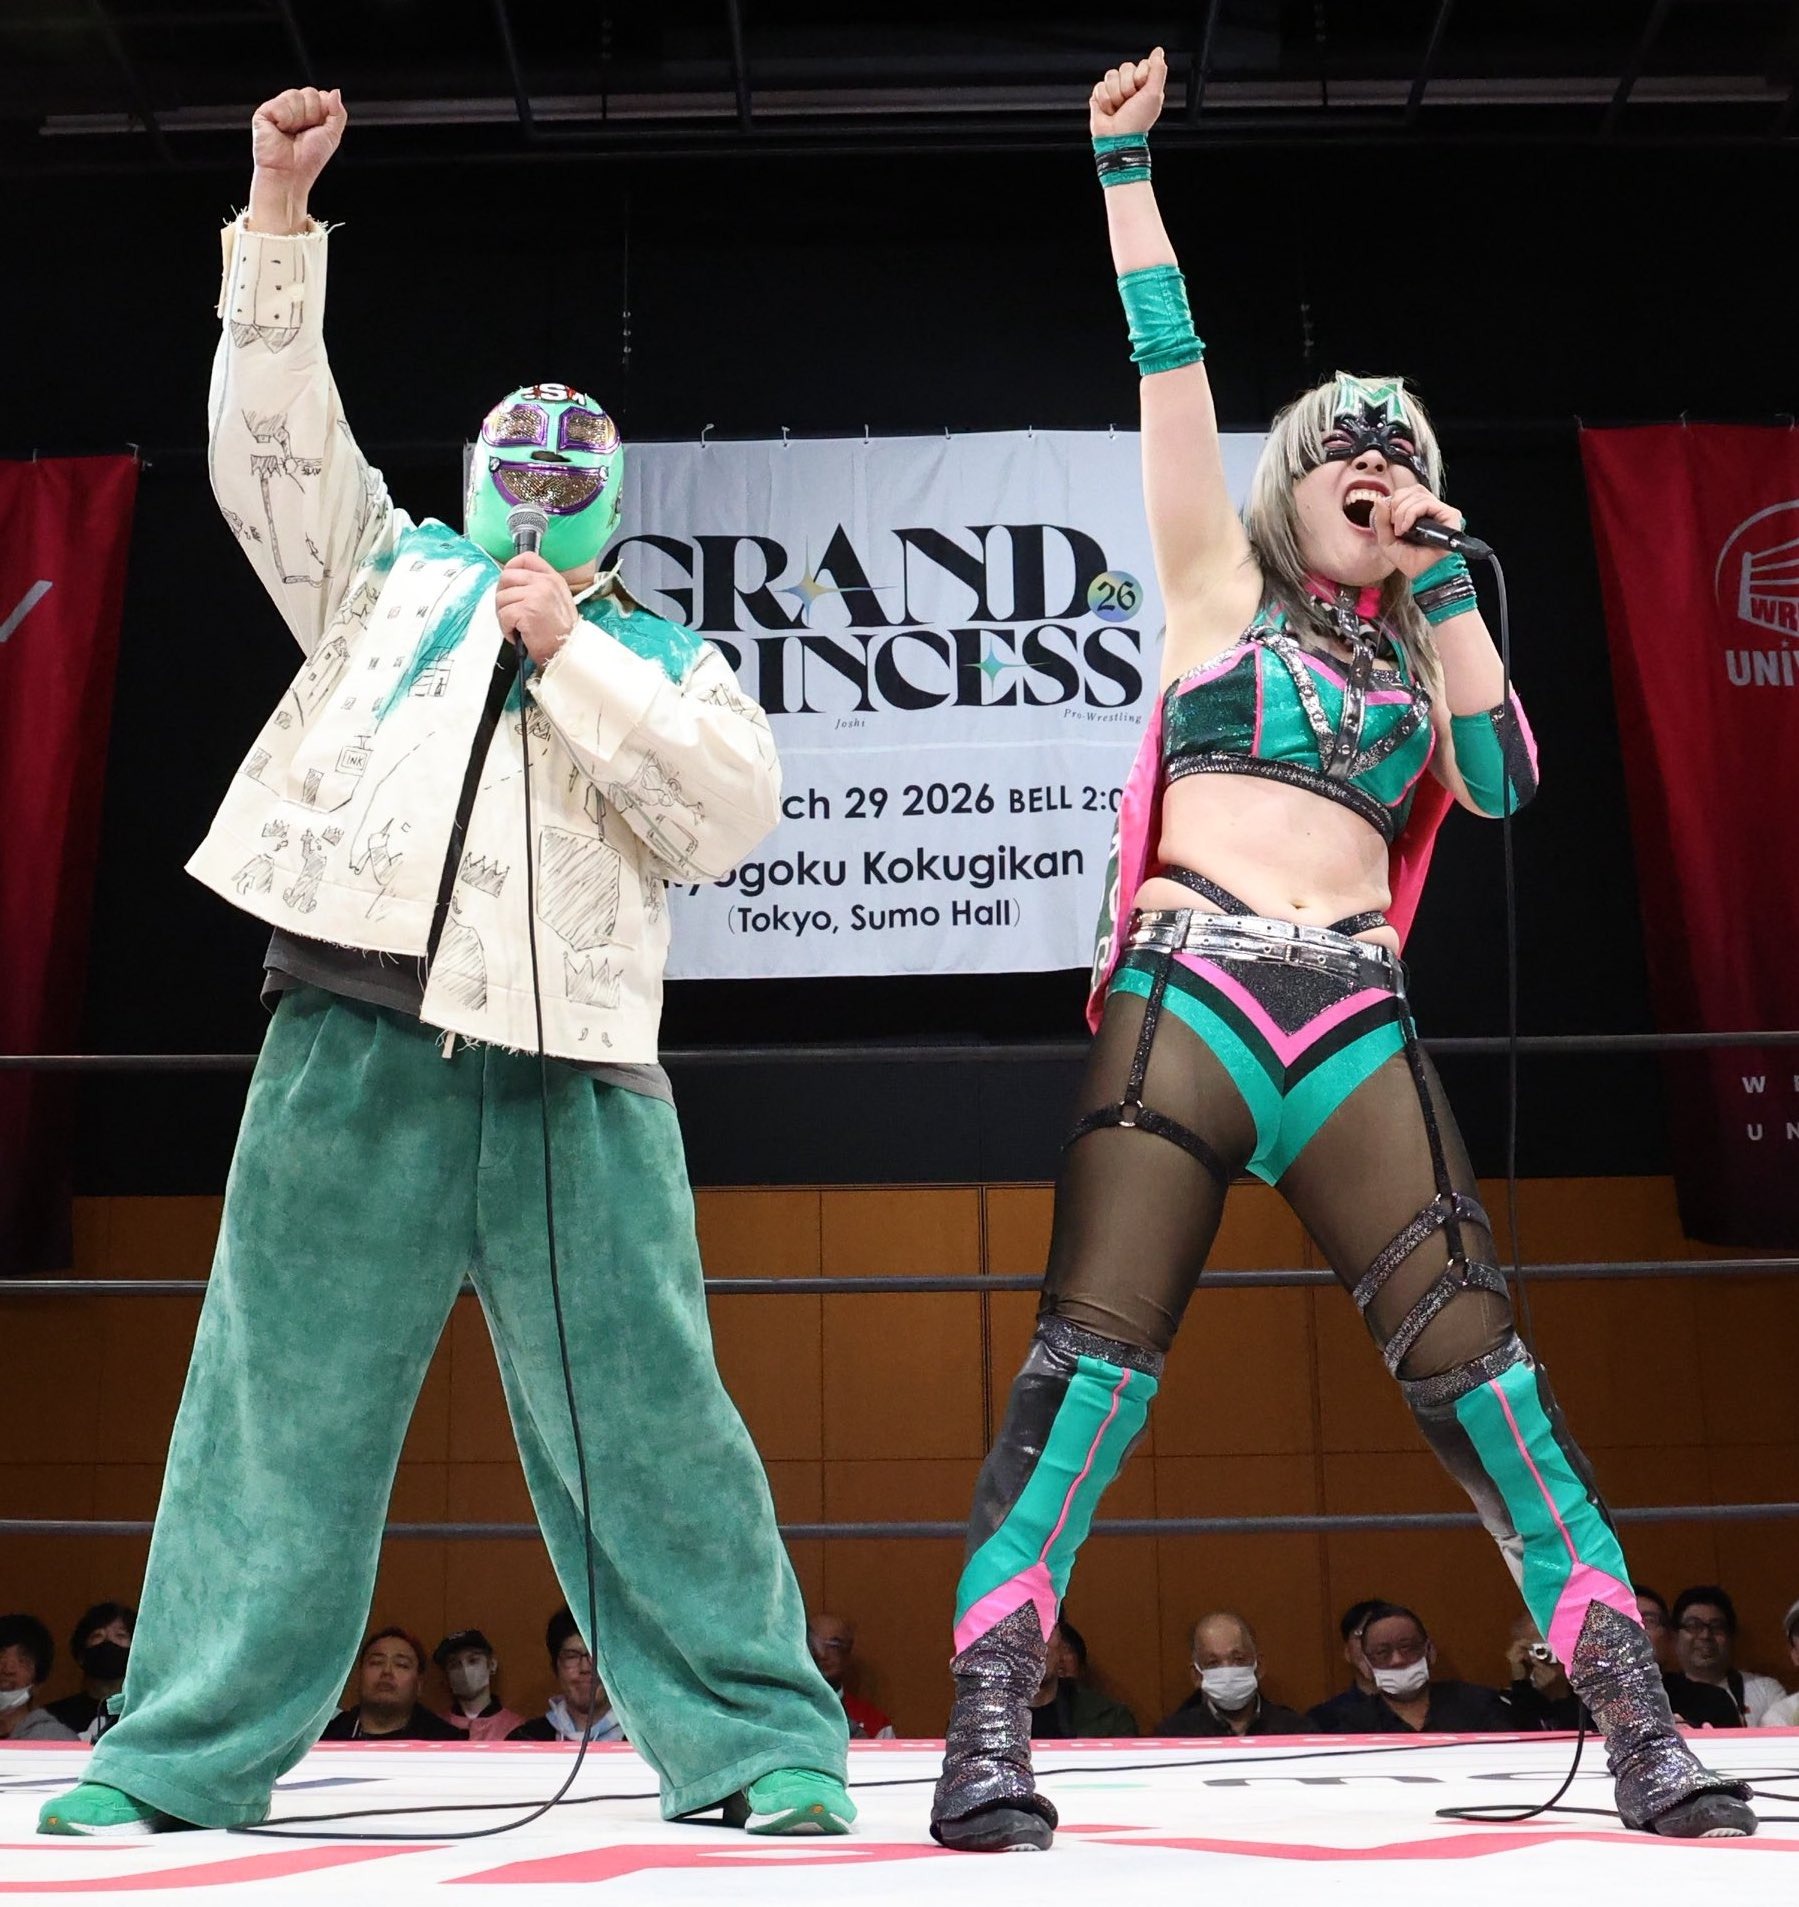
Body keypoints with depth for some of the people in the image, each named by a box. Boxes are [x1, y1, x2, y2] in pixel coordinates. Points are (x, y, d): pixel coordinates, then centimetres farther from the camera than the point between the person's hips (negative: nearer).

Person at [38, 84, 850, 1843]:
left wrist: (573, 659, -2)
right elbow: (269, 430, 13)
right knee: (275, 1405, 3)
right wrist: (277, 217, 7)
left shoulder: (664, 655, 19)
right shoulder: (387, 570, 23)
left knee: (642, 1420, -2)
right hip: (355, 1048, 1)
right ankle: (184, 1751, 12)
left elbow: (732, 814, 2)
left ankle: (759, 1743, 5)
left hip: (573, 1073, -1)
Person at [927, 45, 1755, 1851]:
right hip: (1184, 1002, -3)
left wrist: (1446, 588, 8)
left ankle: (1639, 1723, 0)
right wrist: (1127, 167, 9)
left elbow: (1500, 782, 6)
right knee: (1092, 1352, -10)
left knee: (1476, 1358, -3)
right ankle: (985, 1734, -9)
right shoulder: (1218, 583, 16)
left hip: (1354, 1025, 3)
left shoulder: (1413, 656, 23)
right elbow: (1169, 367, 11)